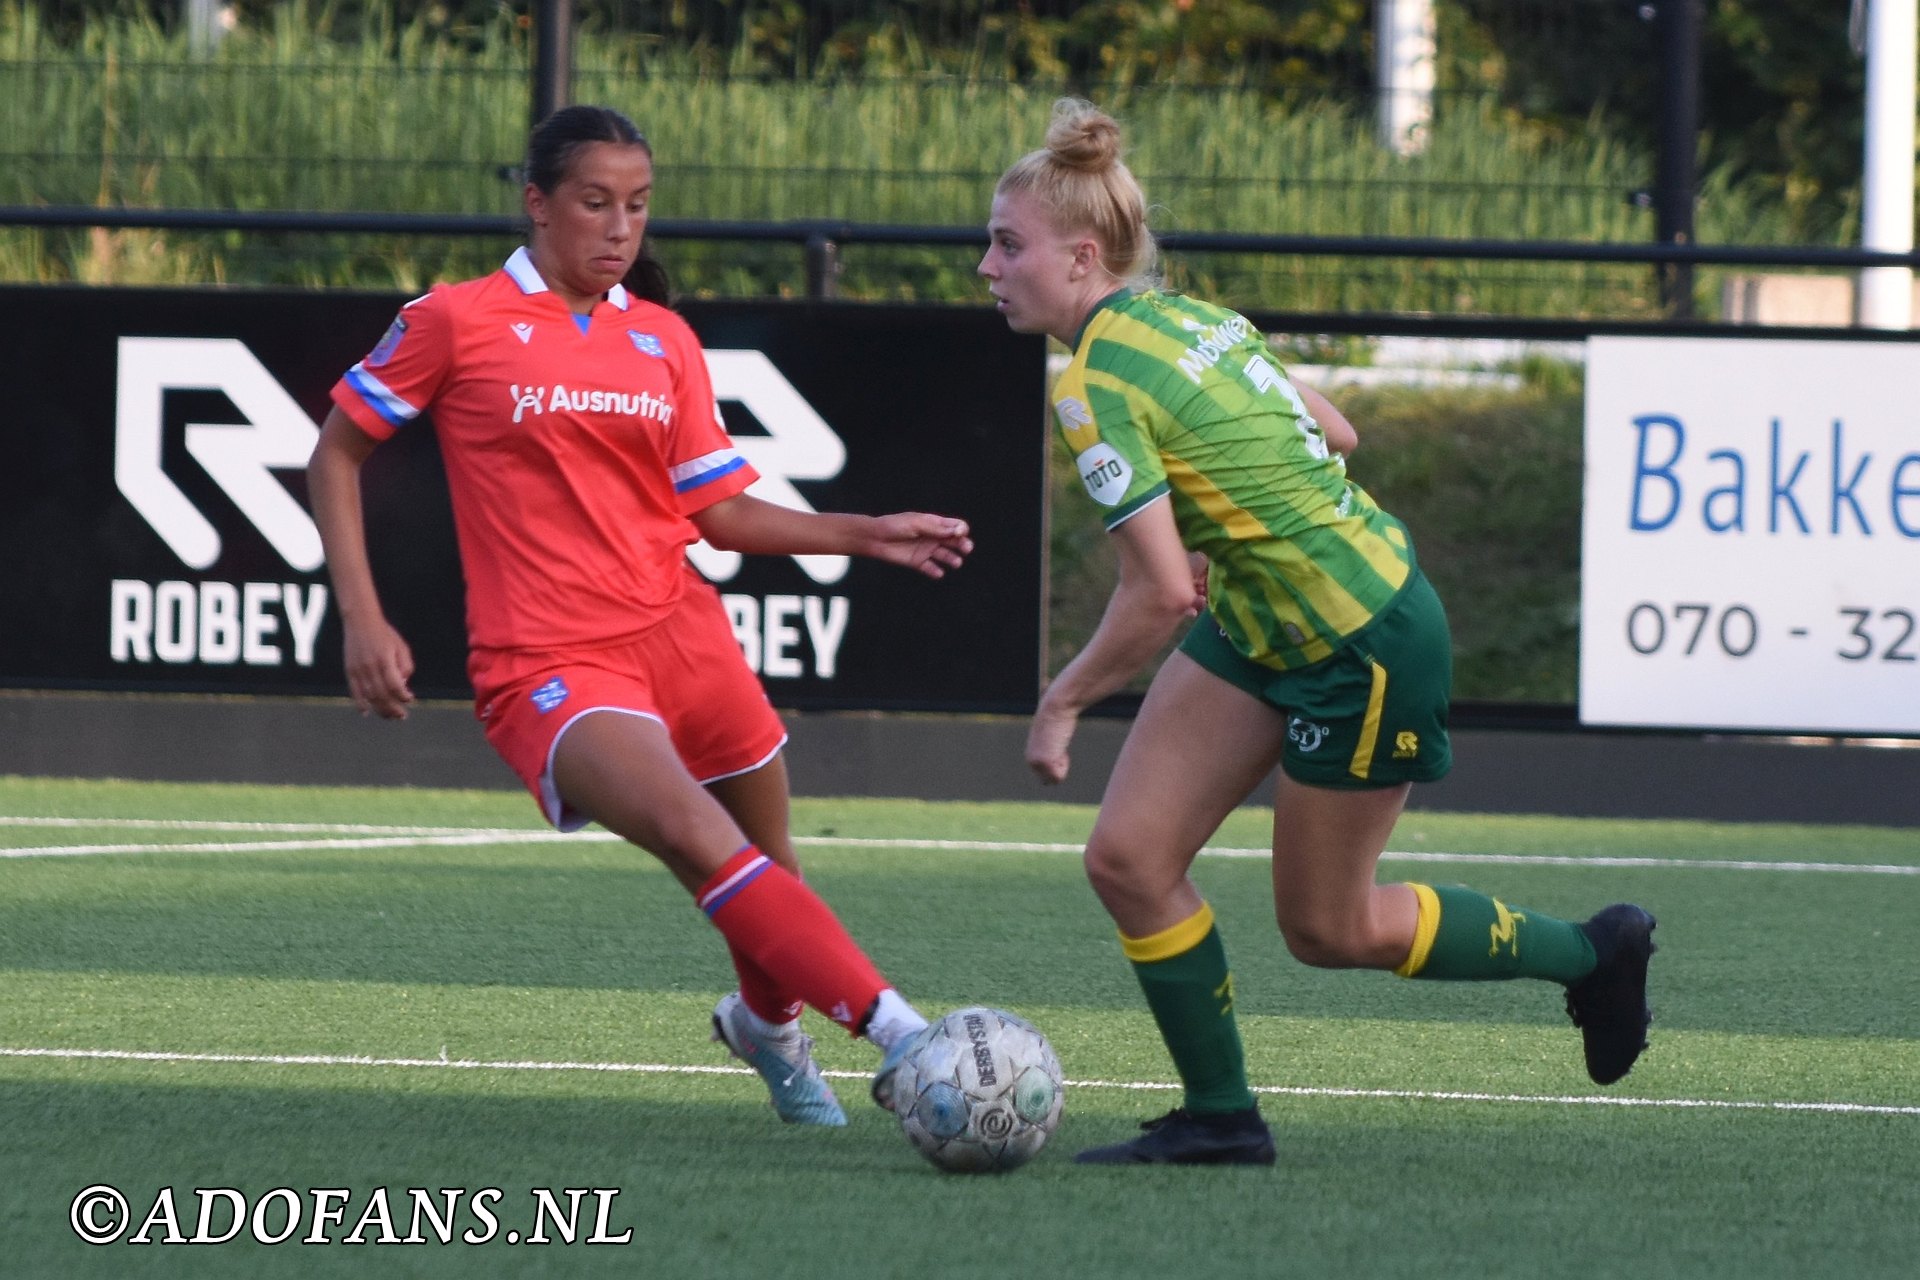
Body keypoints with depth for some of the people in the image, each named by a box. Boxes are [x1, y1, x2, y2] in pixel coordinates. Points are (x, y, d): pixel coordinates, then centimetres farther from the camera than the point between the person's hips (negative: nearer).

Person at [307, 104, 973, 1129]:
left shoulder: (665, 341, 13)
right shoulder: (455, 322, -1)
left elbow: (716, 510, 14)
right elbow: (337, 452, 7)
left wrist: (866, 535, 3)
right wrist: (362, 621, -1)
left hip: (679, 633, 6)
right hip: (547, 665, -6)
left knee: (769, 881, 8)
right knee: (698, 838, -28)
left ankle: (769, 1022, 41)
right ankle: (896, 1028, -35)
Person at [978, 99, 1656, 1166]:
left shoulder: (1095, 387, -24)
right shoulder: (1188, 314, 2)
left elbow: (1161, 594, -27)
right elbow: (1334, 432, 11)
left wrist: (1063, 702, -14)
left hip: (1366, 649, -9)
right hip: (1260, 626, 9)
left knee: (1326, 929, 9)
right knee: (1127, 857, 2)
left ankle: (1591, 952, 26)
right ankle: (1220, 1116, 12)